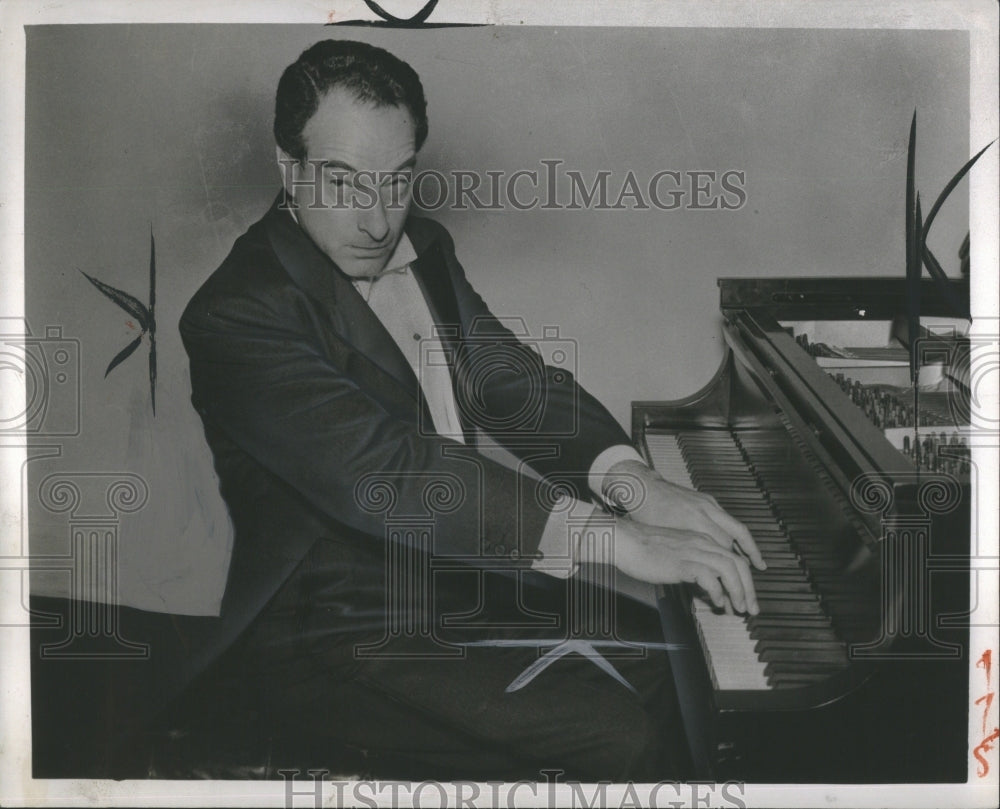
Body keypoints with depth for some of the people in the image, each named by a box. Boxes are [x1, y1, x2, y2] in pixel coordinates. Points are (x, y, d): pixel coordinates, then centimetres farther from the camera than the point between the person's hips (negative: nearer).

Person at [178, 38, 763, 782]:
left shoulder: (425, 251, 7)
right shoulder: (237, 314, -21)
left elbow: (516, 382, 1)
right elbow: (381, 470, -32)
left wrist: (637, 486, -19)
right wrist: (615, 538, -36)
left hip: (462, 578, 8)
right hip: (336, 636, -8)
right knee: (620, 736, -19)